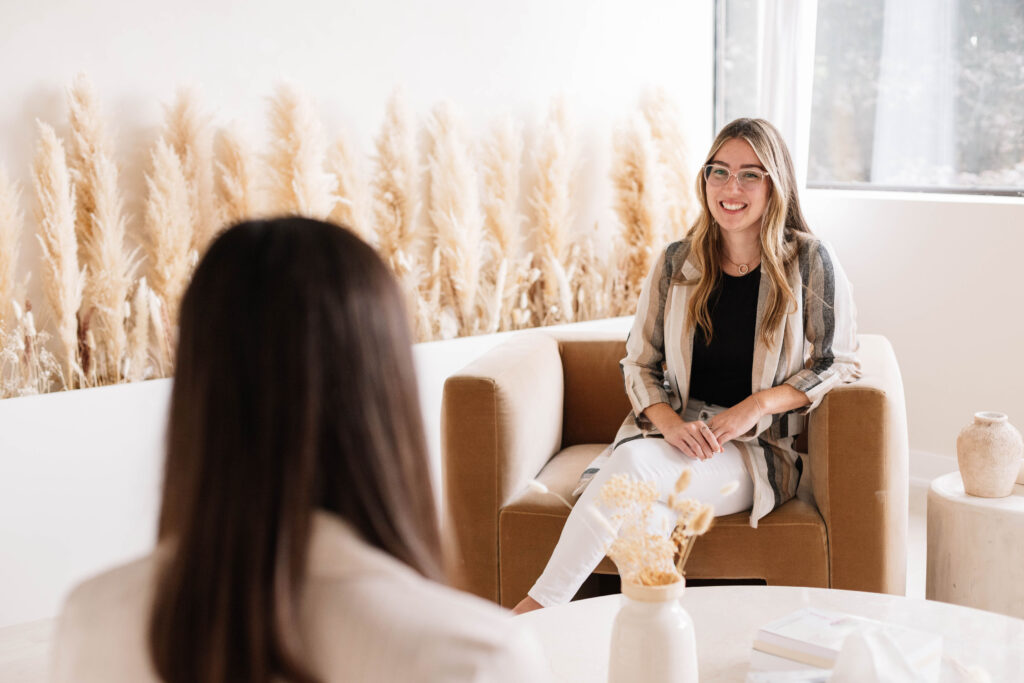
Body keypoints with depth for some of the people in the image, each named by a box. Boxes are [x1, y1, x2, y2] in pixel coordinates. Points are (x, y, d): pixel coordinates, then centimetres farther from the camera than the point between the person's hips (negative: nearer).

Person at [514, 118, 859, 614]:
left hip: (760, 452, -3)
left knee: (634, 463, -31)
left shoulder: (811, 263, 1)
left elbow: (837, 363, 3)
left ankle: (539, 605, -28)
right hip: (674, 433, 3)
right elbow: (639, 365, 11)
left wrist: (759, 404, -12)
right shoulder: (678, 264, 9)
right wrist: (671, 422, -10)